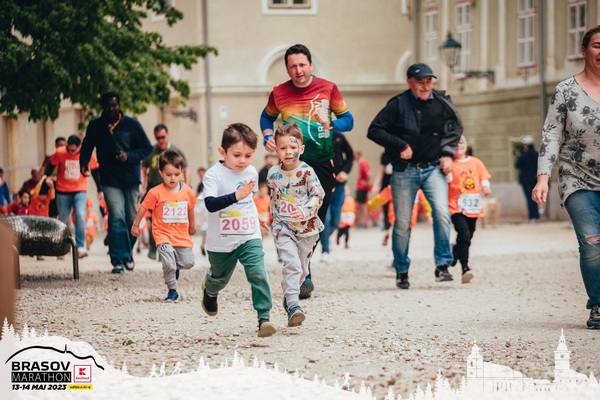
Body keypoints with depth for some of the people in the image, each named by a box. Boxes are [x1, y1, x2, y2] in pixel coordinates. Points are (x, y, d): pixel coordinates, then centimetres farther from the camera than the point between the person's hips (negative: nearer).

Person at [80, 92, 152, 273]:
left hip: (131, 179, 1)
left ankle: (128, 253, 30)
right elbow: (87, 147, 13)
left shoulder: (131, 124, -1)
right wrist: (83, 163, -8)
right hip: (110, 180, -1)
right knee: (117, 217, -16)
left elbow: (147, 148, 2)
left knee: (132, 219, 7)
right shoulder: (95, 126, 1)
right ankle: (118, 260, -14)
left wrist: (129, 156, -14)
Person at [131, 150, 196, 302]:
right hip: (163, 234, -4)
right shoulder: (155, 193, -13)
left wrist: (192, 225, 30)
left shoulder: (187, 191, -2)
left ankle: (174, 268, 33)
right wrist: (135, 225, 9)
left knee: (188, 262, -1)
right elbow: (143, 208, 0)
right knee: (169, 264, -18)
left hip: (182, 235, 4)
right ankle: (172, 291, 3)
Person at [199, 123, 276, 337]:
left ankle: (264, 317, -13)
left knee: (258, 274, -17)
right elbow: (210, 204, -33)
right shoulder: (214, 174, -18)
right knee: (220, 278, 20)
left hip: (250, 237, 2)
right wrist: (236, 196, -43)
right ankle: (209, 290, 55)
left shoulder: (251, 172, 0)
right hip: (222, 241, -2)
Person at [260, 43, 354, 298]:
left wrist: (330, 124, -18)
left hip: (322, 164, 1)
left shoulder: (328, 89, -1)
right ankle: (303, 277, -4)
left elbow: (348, 120, 2)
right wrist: (267, 137, -2)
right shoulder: (279, 93, 0)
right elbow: (267, 118, 18)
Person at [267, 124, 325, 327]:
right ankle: (293, 305, -24)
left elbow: (318, 196, -11)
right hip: (283, 227, 0)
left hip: (306, 227, 0)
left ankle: (289, 294, 35)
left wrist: (305, 210, -26)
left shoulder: (306, 172, -9)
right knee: (291, 263, -18)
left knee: (302, 268, 10)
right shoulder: (273, 173, 2)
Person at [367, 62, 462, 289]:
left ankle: (442, 265, -10)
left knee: (442, 213, -18)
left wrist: (447, 153, 5)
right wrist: (399, 145, -12)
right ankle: (401, 270, 20)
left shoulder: (441, 104, 3)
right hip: (404, 171, -2)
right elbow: (374, 130, -5)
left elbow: (454, 129, 18)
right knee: (402, 224, 4)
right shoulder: (398, 105, -6)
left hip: (433, 169, 2)